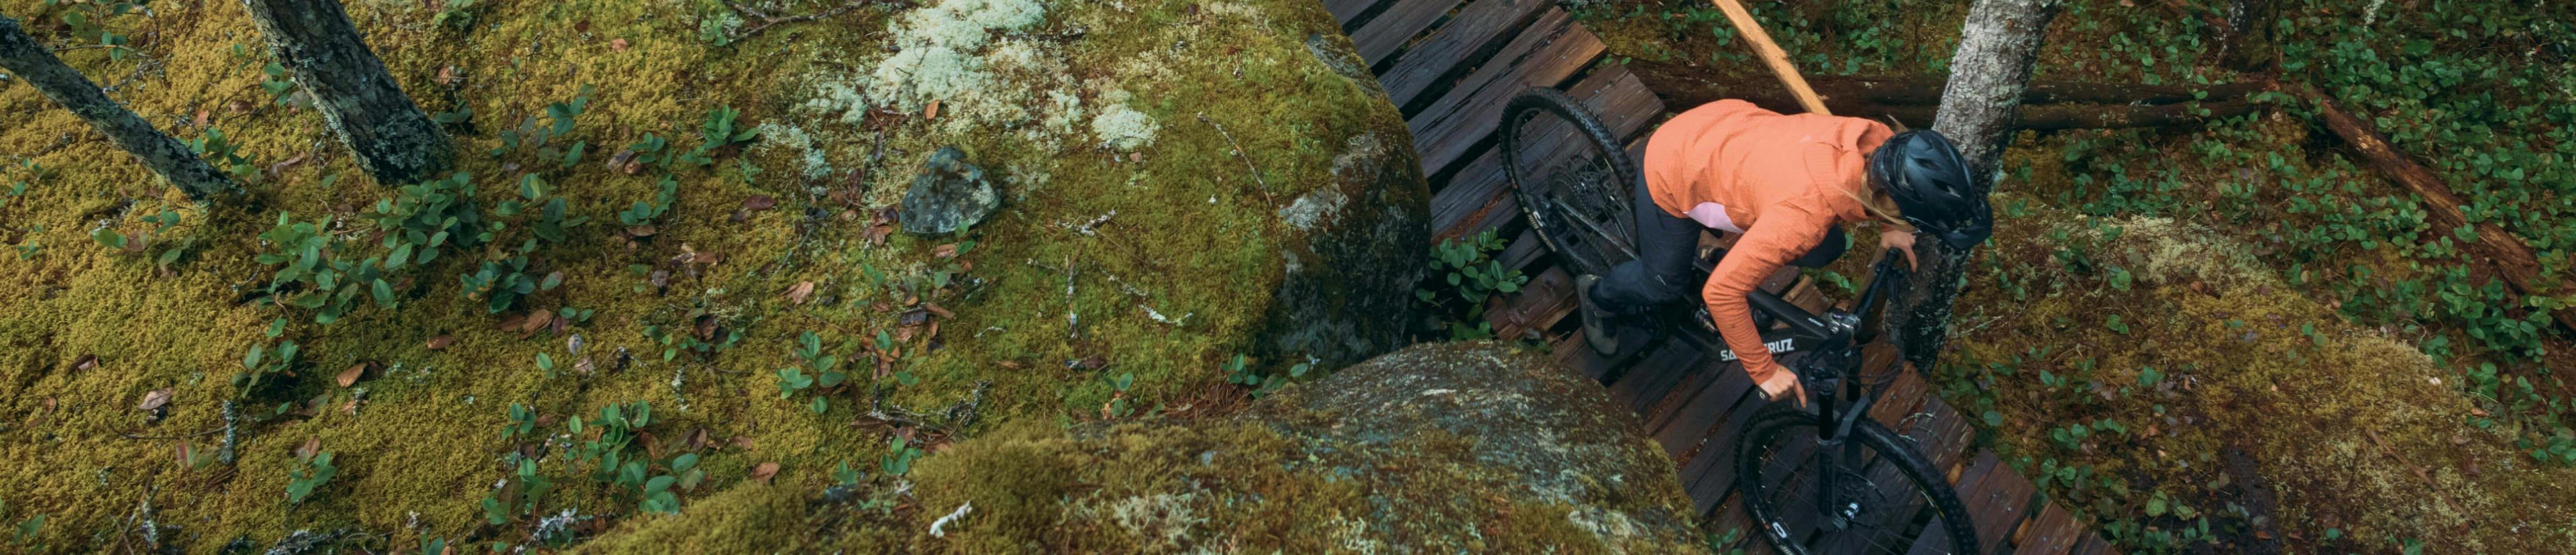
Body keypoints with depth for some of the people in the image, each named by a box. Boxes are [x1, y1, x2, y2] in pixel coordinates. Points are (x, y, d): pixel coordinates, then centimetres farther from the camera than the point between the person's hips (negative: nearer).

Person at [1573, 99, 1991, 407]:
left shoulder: (1880, 141, -24)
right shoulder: (1806, 213, -43)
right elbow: (1721, 292, -34)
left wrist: (1890, 229, 2)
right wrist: (1765, 372, -23)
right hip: (1674, 173, -6)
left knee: (1824, 252, 5)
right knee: (1664, 285, 14)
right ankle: (1600, 297, 46)